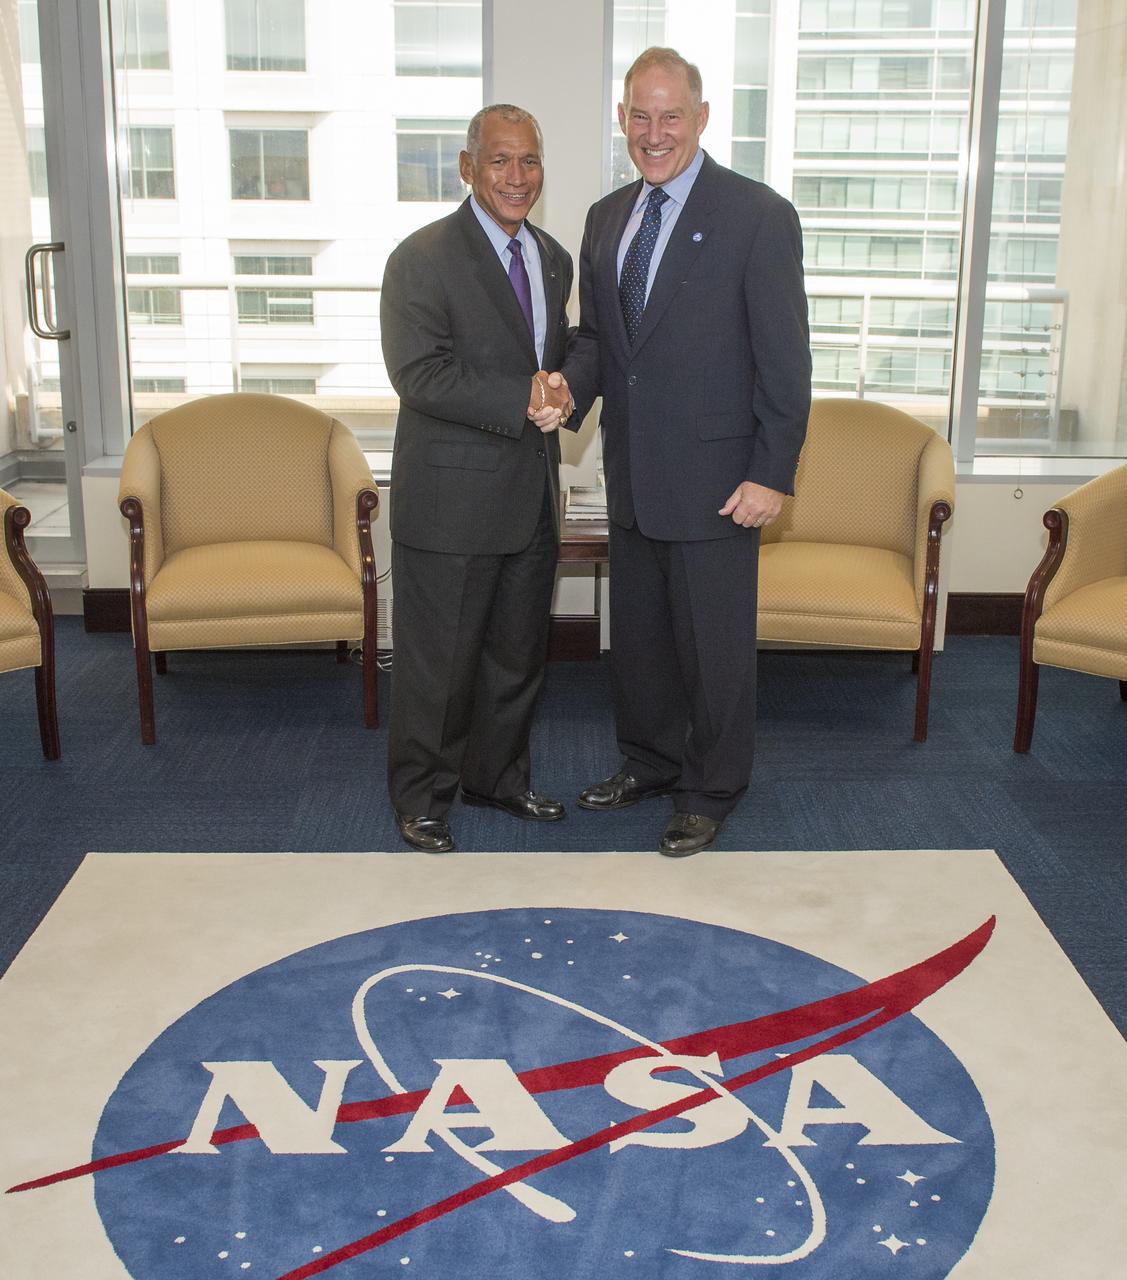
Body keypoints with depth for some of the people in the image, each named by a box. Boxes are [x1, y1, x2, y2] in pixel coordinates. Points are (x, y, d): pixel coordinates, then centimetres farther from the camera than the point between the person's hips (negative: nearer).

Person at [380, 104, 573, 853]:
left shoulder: (553, 259, 12)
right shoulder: (424, 260, -11)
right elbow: (419, 373, -20)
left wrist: (564, 390, -1)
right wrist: (523, 400, -25)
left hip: (532, 496, 7)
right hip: (452, 497, -7)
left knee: (518, 651, 18)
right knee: (438, 660, 3)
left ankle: (497, 775, 35)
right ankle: (422, 798, 19)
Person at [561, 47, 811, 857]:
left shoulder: (758, 215, -10)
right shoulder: (607, 217, 10)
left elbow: (784, 358, -11)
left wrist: (772, 475, -15)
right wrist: (572, 386, -7)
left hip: (713, 479, -6)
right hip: (632, 478, 6)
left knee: (715, 646, 6)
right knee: (637, 634, 19)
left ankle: (711, 793, 24)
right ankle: (651, 764, 39)